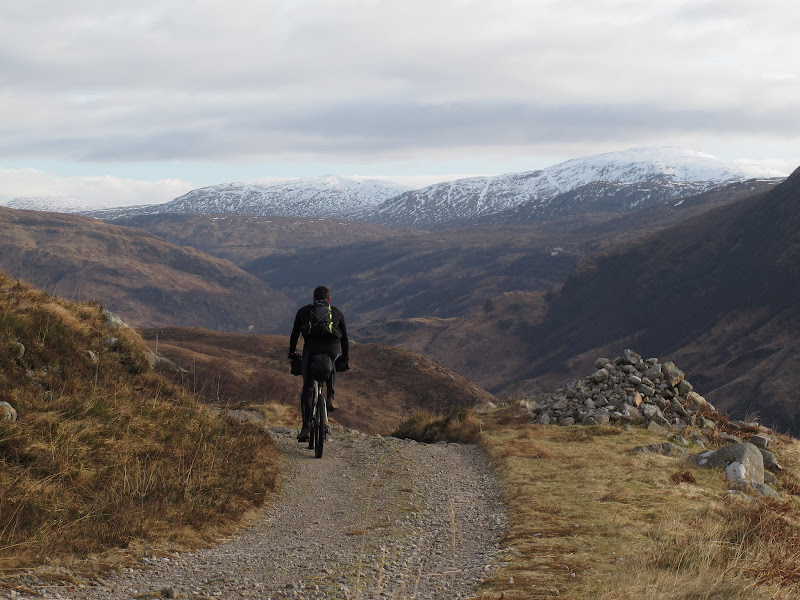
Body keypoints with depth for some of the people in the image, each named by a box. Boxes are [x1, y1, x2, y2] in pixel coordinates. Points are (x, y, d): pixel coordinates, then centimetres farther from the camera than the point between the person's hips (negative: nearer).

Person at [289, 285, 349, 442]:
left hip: (311, 347, -1)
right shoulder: (336, 312, 25)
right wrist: (345, 358, 38)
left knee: (307, 388, 7)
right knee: (331, 366, 37)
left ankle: (305, 428, -2)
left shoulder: (303, 311, 25)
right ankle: (330, 398, 20)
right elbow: (344, 337, 28)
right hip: (333, 347, 1)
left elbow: (295, 333, 28)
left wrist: (292, 352, 41)